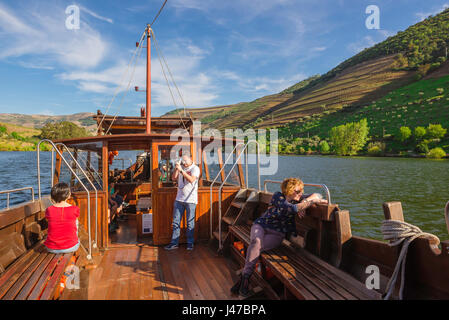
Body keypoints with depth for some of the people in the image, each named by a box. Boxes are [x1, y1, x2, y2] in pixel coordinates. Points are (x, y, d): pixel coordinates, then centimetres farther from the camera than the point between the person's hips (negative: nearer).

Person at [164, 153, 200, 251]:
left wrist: (181, 170, -21)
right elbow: (174, 178, 8)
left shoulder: (195, 168, -3)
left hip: (190, 200, -5)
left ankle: (190, 243, 14)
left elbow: (191, 180, -19)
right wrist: (176, 169, -7)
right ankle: (174, 243, 15)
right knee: (176, 222, 6)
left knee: (190, 223, 2)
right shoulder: (181, 167, 12)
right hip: (179, 199, 5)